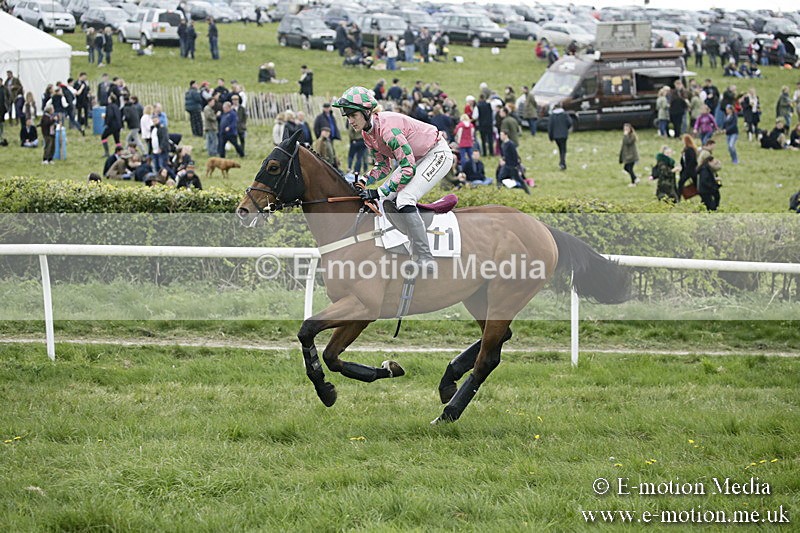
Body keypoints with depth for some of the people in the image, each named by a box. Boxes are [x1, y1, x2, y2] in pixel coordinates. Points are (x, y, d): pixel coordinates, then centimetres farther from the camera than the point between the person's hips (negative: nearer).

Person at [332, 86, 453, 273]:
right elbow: (383, 166, 8)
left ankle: (426, 260, -25)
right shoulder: (368, 134, -2)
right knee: (387, 198, 4)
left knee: (404, 198, -24)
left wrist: (379, 193, -31)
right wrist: (364, 182, -10)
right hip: (417, 158, 10)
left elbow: (408, 168, -32)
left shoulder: (387, 127, -31)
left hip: (438, 154, -10)